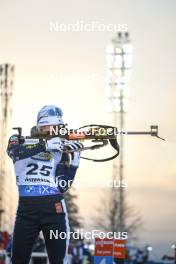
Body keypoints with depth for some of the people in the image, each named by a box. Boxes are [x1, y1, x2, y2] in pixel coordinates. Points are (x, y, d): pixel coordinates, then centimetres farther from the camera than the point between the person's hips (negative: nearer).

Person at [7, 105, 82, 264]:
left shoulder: (60, 151, 11)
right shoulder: (20, 141, 9)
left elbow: (62, 187, 1)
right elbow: (14, 151, -18)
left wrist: (75, 162, -8)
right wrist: (45, 146, -26)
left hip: (53, 209, 1)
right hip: (26, 209, -1)